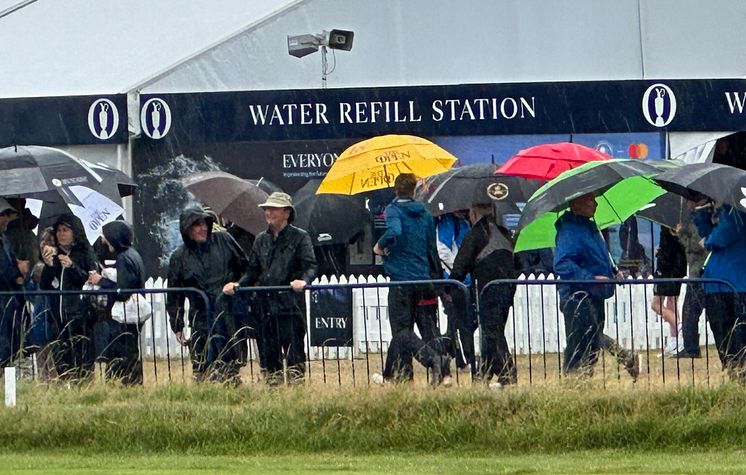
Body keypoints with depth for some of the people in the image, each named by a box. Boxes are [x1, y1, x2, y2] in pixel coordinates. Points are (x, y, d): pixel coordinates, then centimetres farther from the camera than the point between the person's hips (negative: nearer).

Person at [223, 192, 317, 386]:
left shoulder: (300, 237, 2)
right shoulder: (261, 240, 20)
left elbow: (310, 266, -6)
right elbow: (253, 271, 22)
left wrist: (303, 280, -27)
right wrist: (238, 284, 5)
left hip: (290, 304, -6)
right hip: (265, 304, 6)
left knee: (294, 351, -9)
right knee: (268, 353, 7)